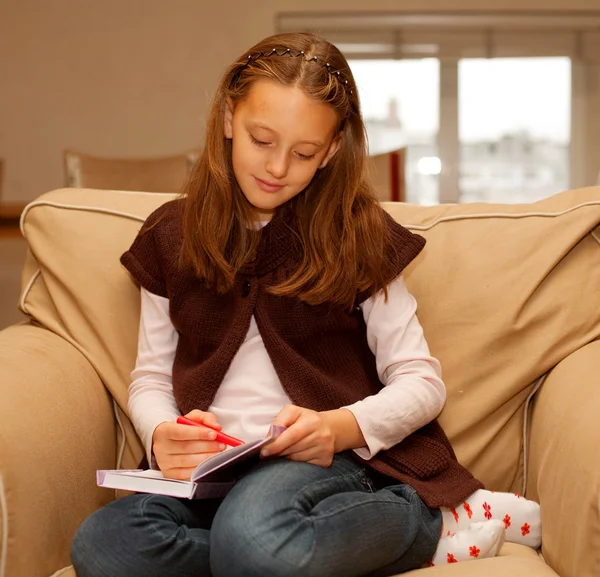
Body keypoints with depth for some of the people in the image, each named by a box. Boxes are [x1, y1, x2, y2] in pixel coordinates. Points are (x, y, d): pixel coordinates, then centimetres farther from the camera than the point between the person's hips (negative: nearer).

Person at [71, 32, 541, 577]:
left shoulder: (357, 235, 5)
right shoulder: (171, 236, 13)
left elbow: (422, 382, 2)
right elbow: (150, 378, 14)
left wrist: (340, 427, -19)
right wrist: (162, 435, -11)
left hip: (327, 458, -4)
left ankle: (433, 525, -12)